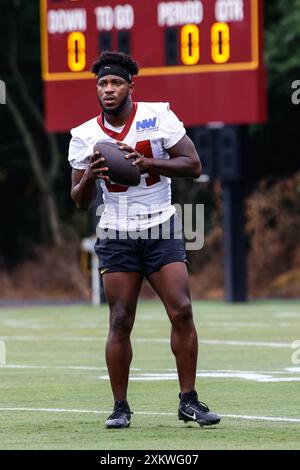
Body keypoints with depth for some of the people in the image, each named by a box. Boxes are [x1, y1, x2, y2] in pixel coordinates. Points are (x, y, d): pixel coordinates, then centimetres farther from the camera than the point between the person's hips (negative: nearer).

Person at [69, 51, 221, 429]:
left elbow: (192, 166, -6)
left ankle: (188, 401, -1)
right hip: (117, 236, 1)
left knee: (181, 311, -9)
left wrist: (147, 162, -20)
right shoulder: (84, 136, 2)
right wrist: (89, 177, -15)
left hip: (161, 229, -1)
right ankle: (120, 407, 3)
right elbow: (80, 201, 7)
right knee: (120, 322, -5)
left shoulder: (158, 116, -3)